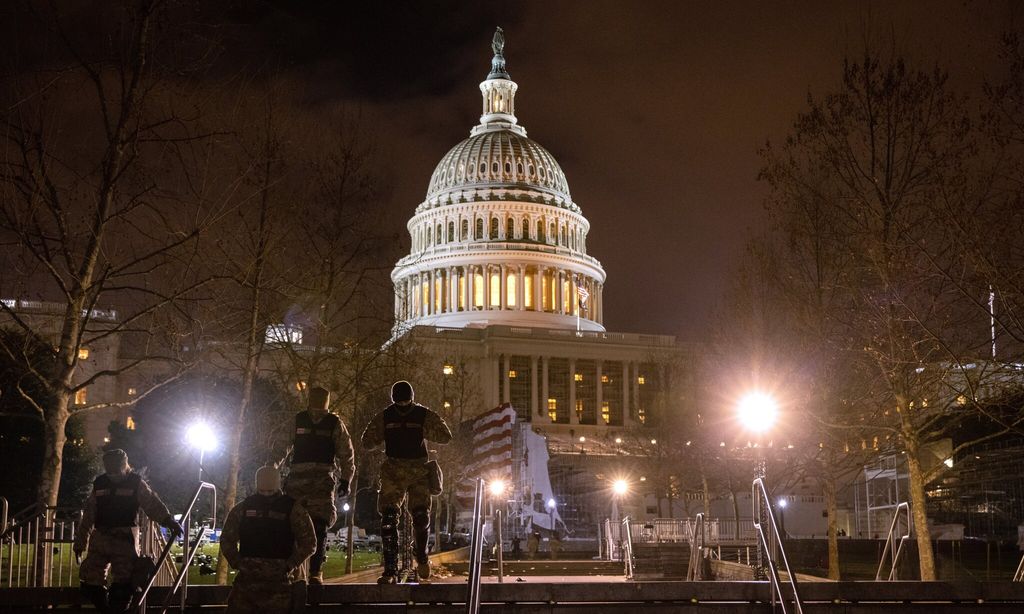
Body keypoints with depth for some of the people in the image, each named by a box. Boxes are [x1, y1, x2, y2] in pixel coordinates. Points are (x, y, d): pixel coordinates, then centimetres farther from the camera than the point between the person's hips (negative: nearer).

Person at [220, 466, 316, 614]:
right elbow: (227, 539, 17)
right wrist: (237, 563, 5)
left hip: (278, 582, -3)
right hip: (246, 579, 3)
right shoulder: (242, 508, 10)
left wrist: (289, 566, -7)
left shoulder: (293, 509, 1)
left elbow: (308, 542, 0)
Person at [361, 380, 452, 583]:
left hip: (419, 471, -1)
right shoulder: (385, 417, 4)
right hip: (393, 472, 1)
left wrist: (424, 431, -17)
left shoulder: (424, 415, 0)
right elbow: (367, 441, 8)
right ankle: (390, 570, -10)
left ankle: (422, 559, 21)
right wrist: (382, 435, -9)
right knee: (388, 518, -11)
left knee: (421, 516, -7)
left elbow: (446, 436, -4)